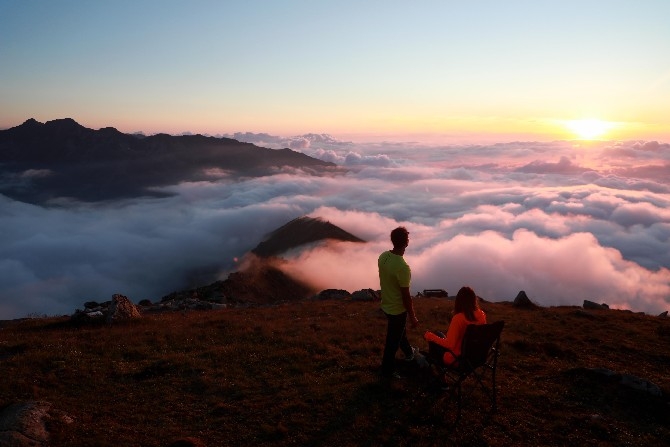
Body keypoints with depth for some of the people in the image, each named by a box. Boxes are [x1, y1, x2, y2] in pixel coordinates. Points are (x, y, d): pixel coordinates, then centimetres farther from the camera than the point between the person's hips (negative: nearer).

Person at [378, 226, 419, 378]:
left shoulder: (383, 256, -9)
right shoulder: (403, 267, -33)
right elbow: (406, 296, -24)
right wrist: (412, 317, -12)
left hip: (386, 305, 8)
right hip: (398, 309, -8)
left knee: (400, 331, 31)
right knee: (393, 340, 13)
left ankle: (409, 353, 55)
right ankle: (387, 370, 32)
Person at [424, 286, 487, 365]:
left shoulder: (458, 318, -29)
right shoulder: (482, 315, -11)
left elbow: (449, 344, -26)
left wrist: (430, 336, -13)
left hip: (456, 359, -6)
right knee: (440, 335, 24)